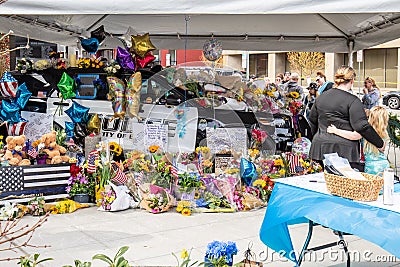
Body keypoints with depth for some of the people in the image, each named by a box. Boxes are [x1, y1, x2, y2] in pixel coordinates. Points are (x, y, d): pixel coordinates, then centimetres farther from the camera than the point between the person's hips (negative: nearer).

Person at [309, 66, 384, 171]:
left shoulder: (321, 97, 9)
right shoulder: (352, 100, -10)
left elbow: (312, 120, 19)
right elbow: (362, 126, -15)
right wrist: (380, 144, -5)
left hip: (320, 147, 6)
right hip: (344, 150, -6)